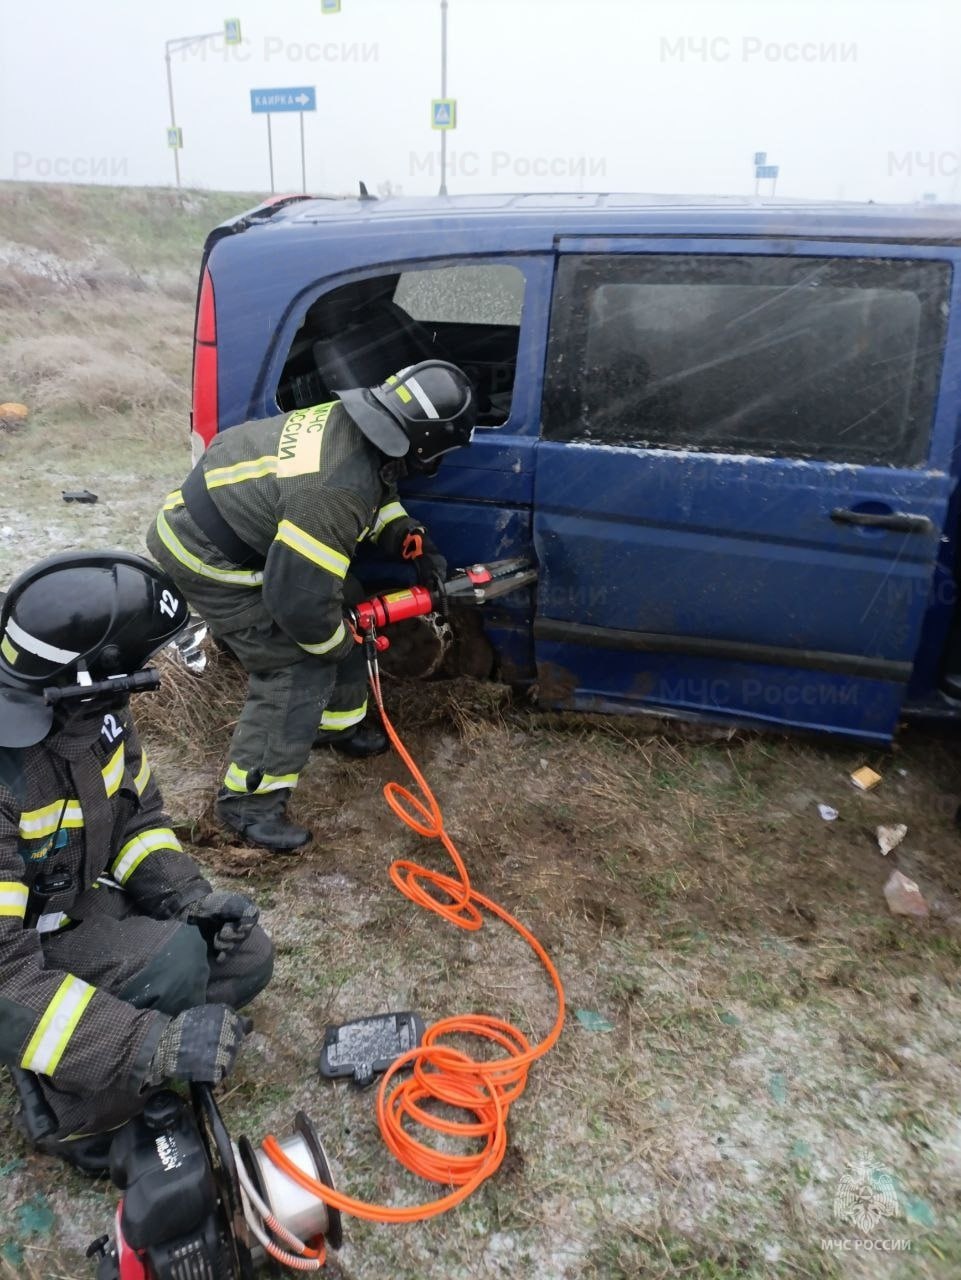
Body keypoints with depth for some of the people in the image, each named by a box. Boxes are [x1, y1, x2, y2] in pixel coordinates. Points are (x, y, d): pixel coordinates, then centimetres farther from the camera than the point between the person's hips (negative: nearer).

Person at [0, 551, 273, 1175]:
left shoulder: (87, 708, -14)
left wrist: (191, 896, -13)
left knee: (245, 957, -2)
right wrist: (157, 1044, -39)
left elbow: (137, 815, 3)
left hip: (78, 904, 7)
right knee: (173, 960, -29)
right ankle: (68, 1112, -4)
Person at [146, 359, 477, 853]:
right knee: (298, 671, -8)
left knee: (346, 605, 15)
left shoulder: (353, 418, -9)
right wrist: (339, 643, -12)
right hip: (207, 558, -9)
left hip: (239, 518, 9)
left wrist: (410, 538, 2)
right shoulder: (335, 492, -37)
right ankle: (248, 802, 6)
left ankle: (336, 721, 36)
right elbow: (299, 600, -32)